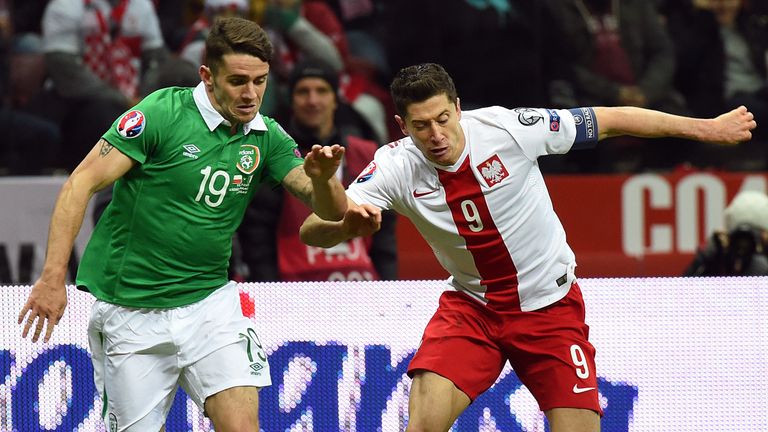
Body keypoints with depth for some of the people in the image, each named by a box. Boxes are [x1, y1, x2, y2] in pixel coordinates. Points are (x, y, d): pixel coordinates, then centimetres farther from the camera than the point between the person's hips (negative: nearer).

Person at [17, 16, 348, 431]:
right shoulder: (162, 113, -14)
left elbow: (331, 209, -3)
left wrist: (322, 178, -27)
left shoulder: (266, 137, 1)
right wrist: (53, 277, -23)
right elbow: (81, 183, -15)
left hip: (209, 300, 3)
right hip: (132, 312, -3)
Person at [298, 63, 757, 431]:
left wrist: (707, 128, -4)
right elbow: (312, 231, -22)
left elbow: (611, 120, -10)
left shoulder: (507, 129, -20)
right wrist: (345, 221, -47)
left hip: (552, 305, -1)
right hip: (470, 306, 1)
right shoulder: (397, 167, -16)